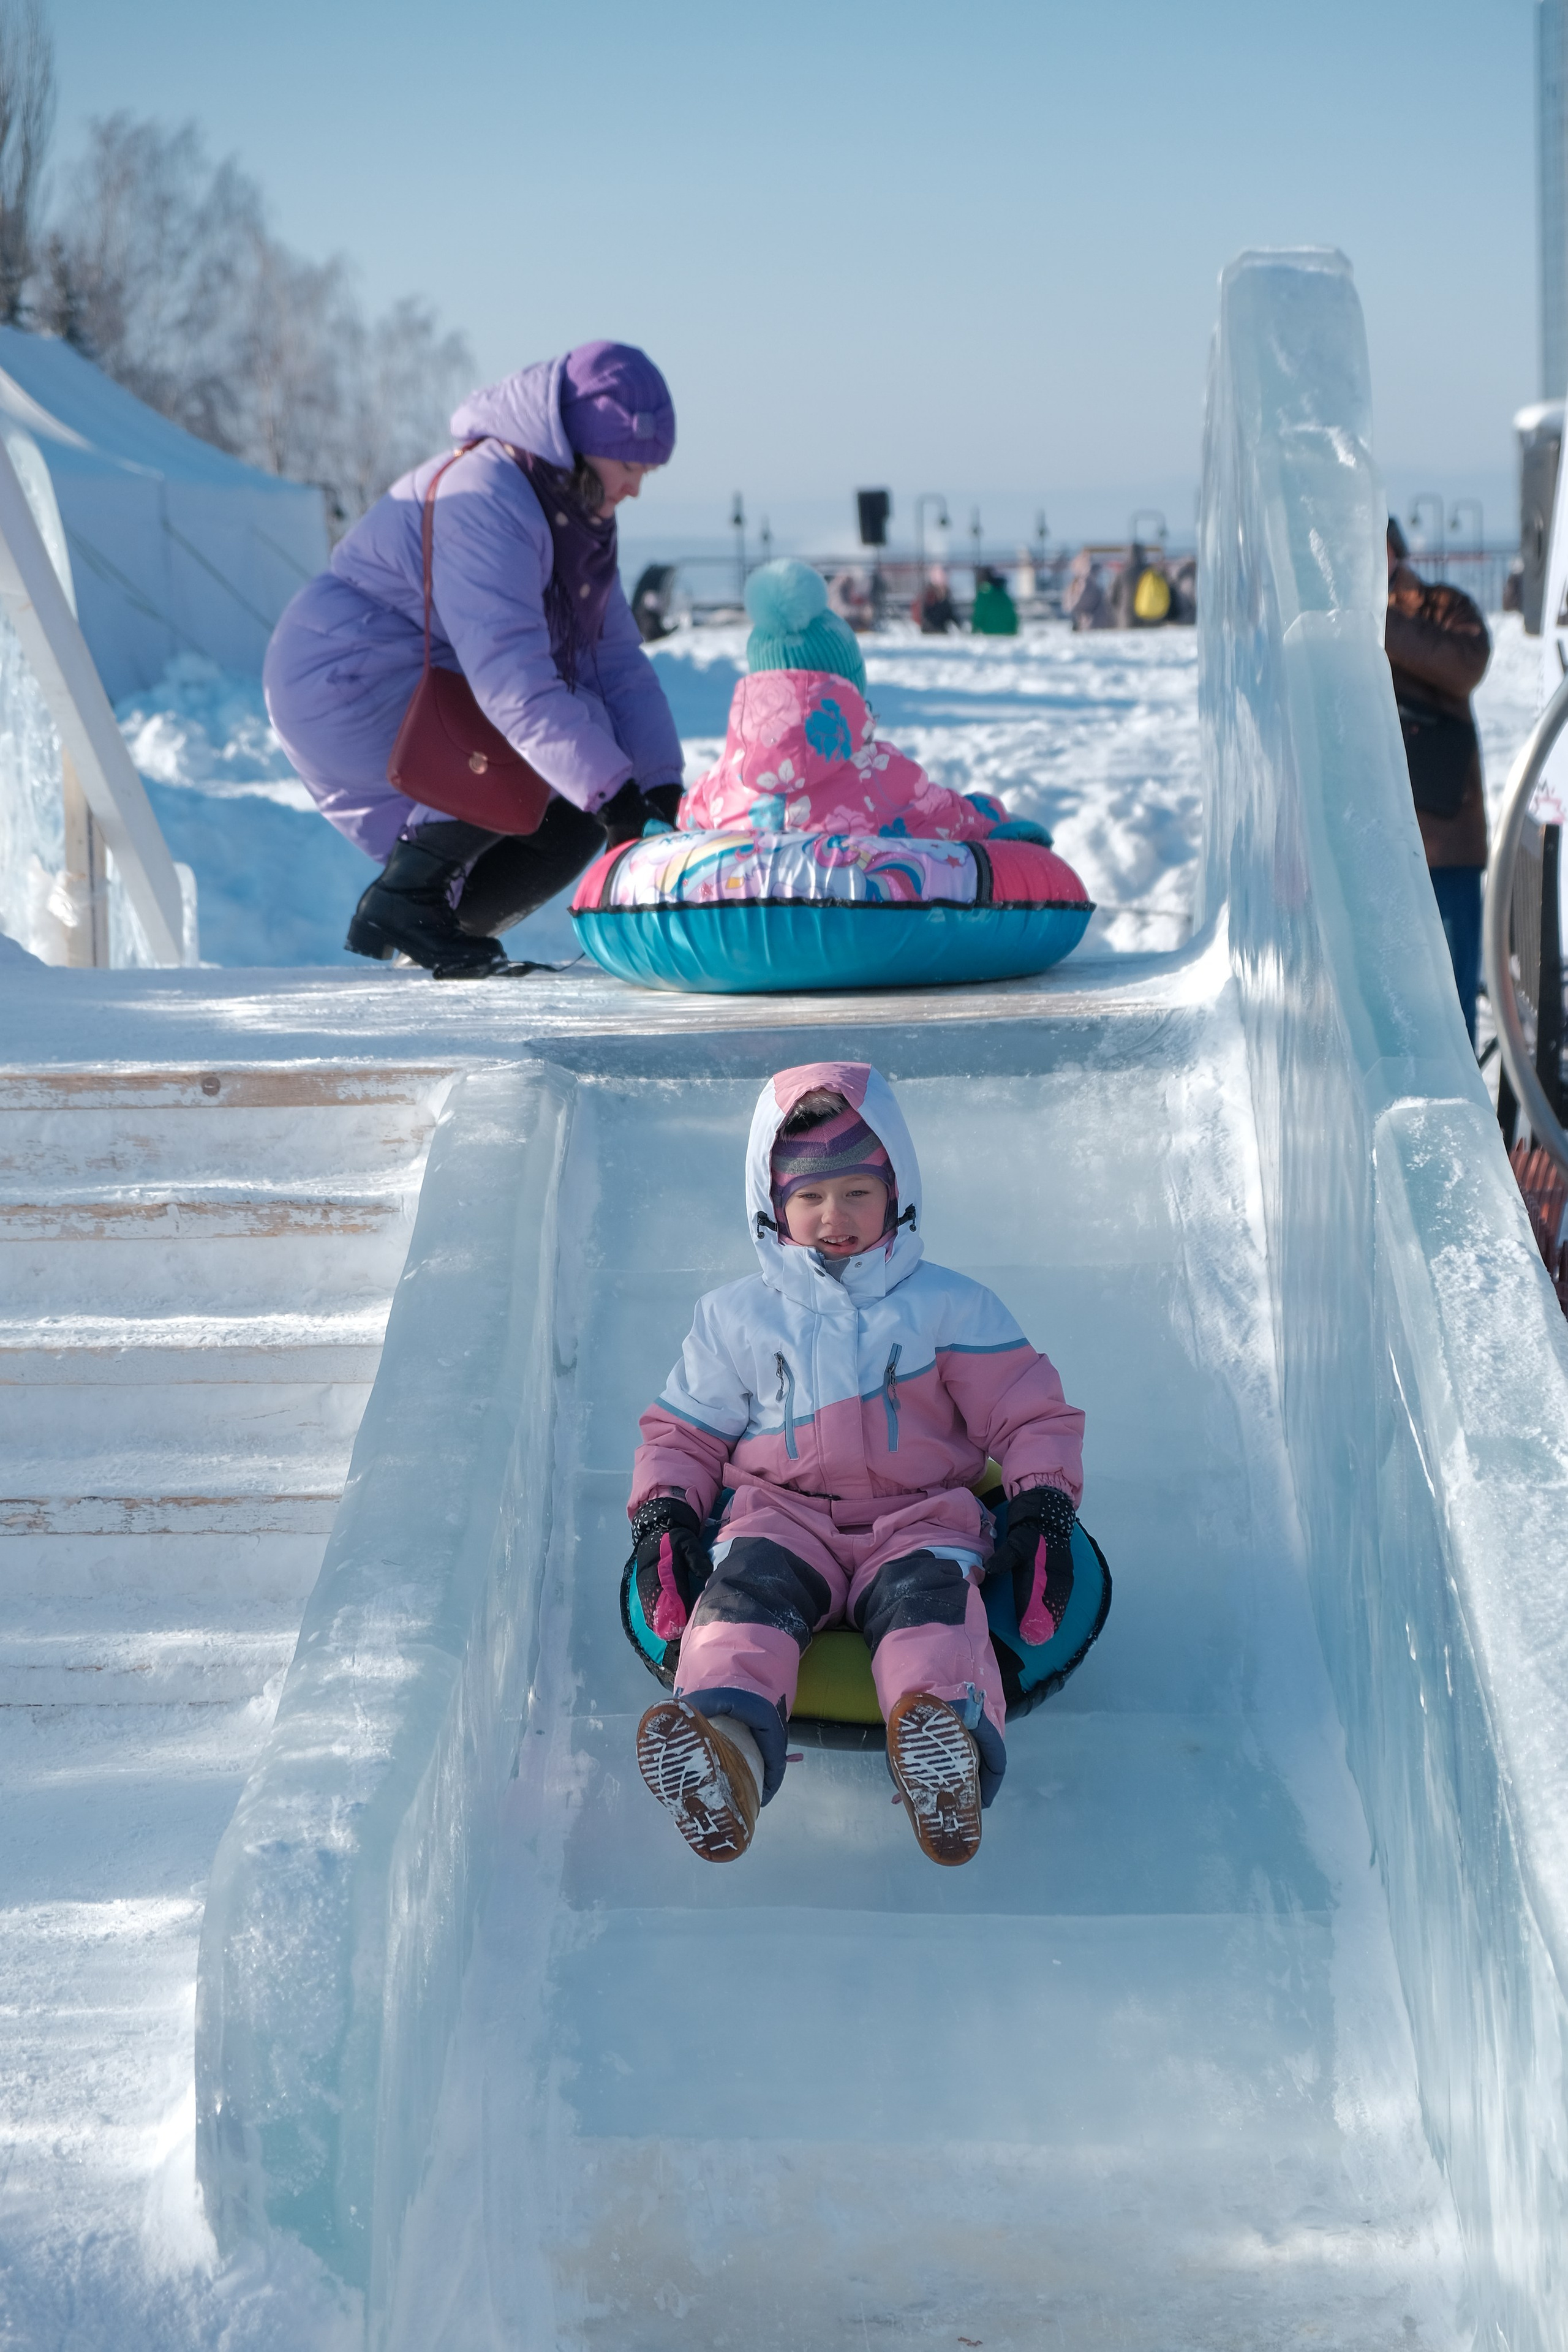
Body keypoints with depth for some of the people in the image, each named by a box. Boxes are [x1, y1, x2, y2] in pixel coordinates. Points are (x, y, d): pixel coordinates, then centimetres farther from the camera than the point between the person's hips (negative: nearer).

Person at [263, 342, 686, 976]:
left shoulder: (575, 515, 7)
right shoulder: (483, 501, -25)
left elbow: (616, 661, 5)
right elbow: (510, 676, -34)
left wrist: (661, 784, -8)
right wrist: (609, 790, -37)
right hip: (343, 686, -10)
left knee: (572, 823, 0)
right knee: (558, 746, -25)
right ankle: (403, 900, -18)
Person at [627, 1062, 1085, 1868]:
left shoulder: (949, 1307, 11)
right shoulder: (737, 1319, 16)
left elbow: (1032, 1415, 12)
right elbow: (684, 1431, 21)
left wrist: (1041, 1510, -4)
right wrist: (664, 1515, 2)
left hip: (917, 1519, -1)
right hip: (782, 1515, 1)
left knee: (931, 1595, -35)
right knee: (745, 1588, -33)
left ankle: (948, 1737, -66)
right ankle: (728, 1746, -62)